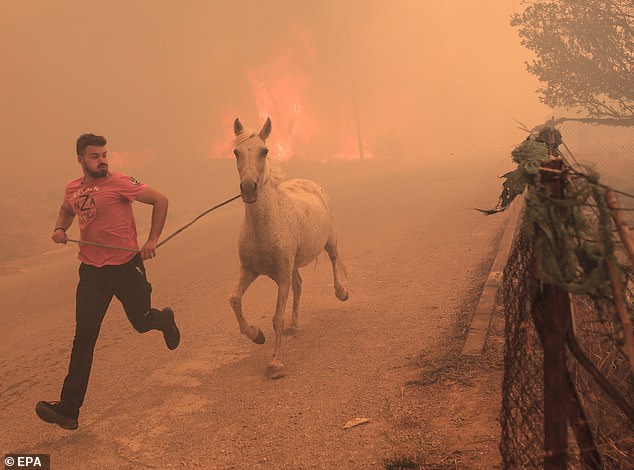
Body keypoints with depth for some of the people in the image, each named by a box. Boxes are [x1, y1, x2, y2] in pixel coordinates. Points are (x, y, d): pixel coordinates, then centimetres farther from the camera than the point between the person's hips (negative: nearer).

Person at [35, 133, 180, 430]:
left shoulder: (119, 183, -11)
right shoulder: (73, 189, 6)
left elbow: (160, 201, -6)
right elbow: (66, 210, 29)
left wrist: (152, 241, -9)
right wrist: (60, 228, 6)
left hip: (125, 265, -4)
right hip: (91, 270, 4)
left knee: (141, 322, 12)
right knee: (83, 337, -3)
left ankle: (165, 320, 51)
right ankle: (69, 409, -3)